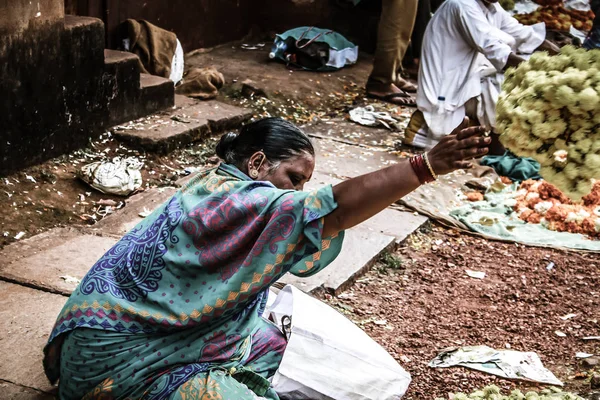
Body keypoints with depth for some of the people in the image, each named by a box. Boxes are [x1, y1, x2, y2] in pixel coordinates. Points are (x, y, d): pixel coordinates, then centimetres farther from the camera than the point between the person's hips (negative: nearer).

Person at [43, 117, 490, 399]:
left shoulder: (212, 187, 10)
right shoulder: (235, 201, -21)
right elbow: (333, 210, -32)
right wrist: (426, 167, -37)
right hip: (123, 363, -11)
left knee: (266, 340, 14)